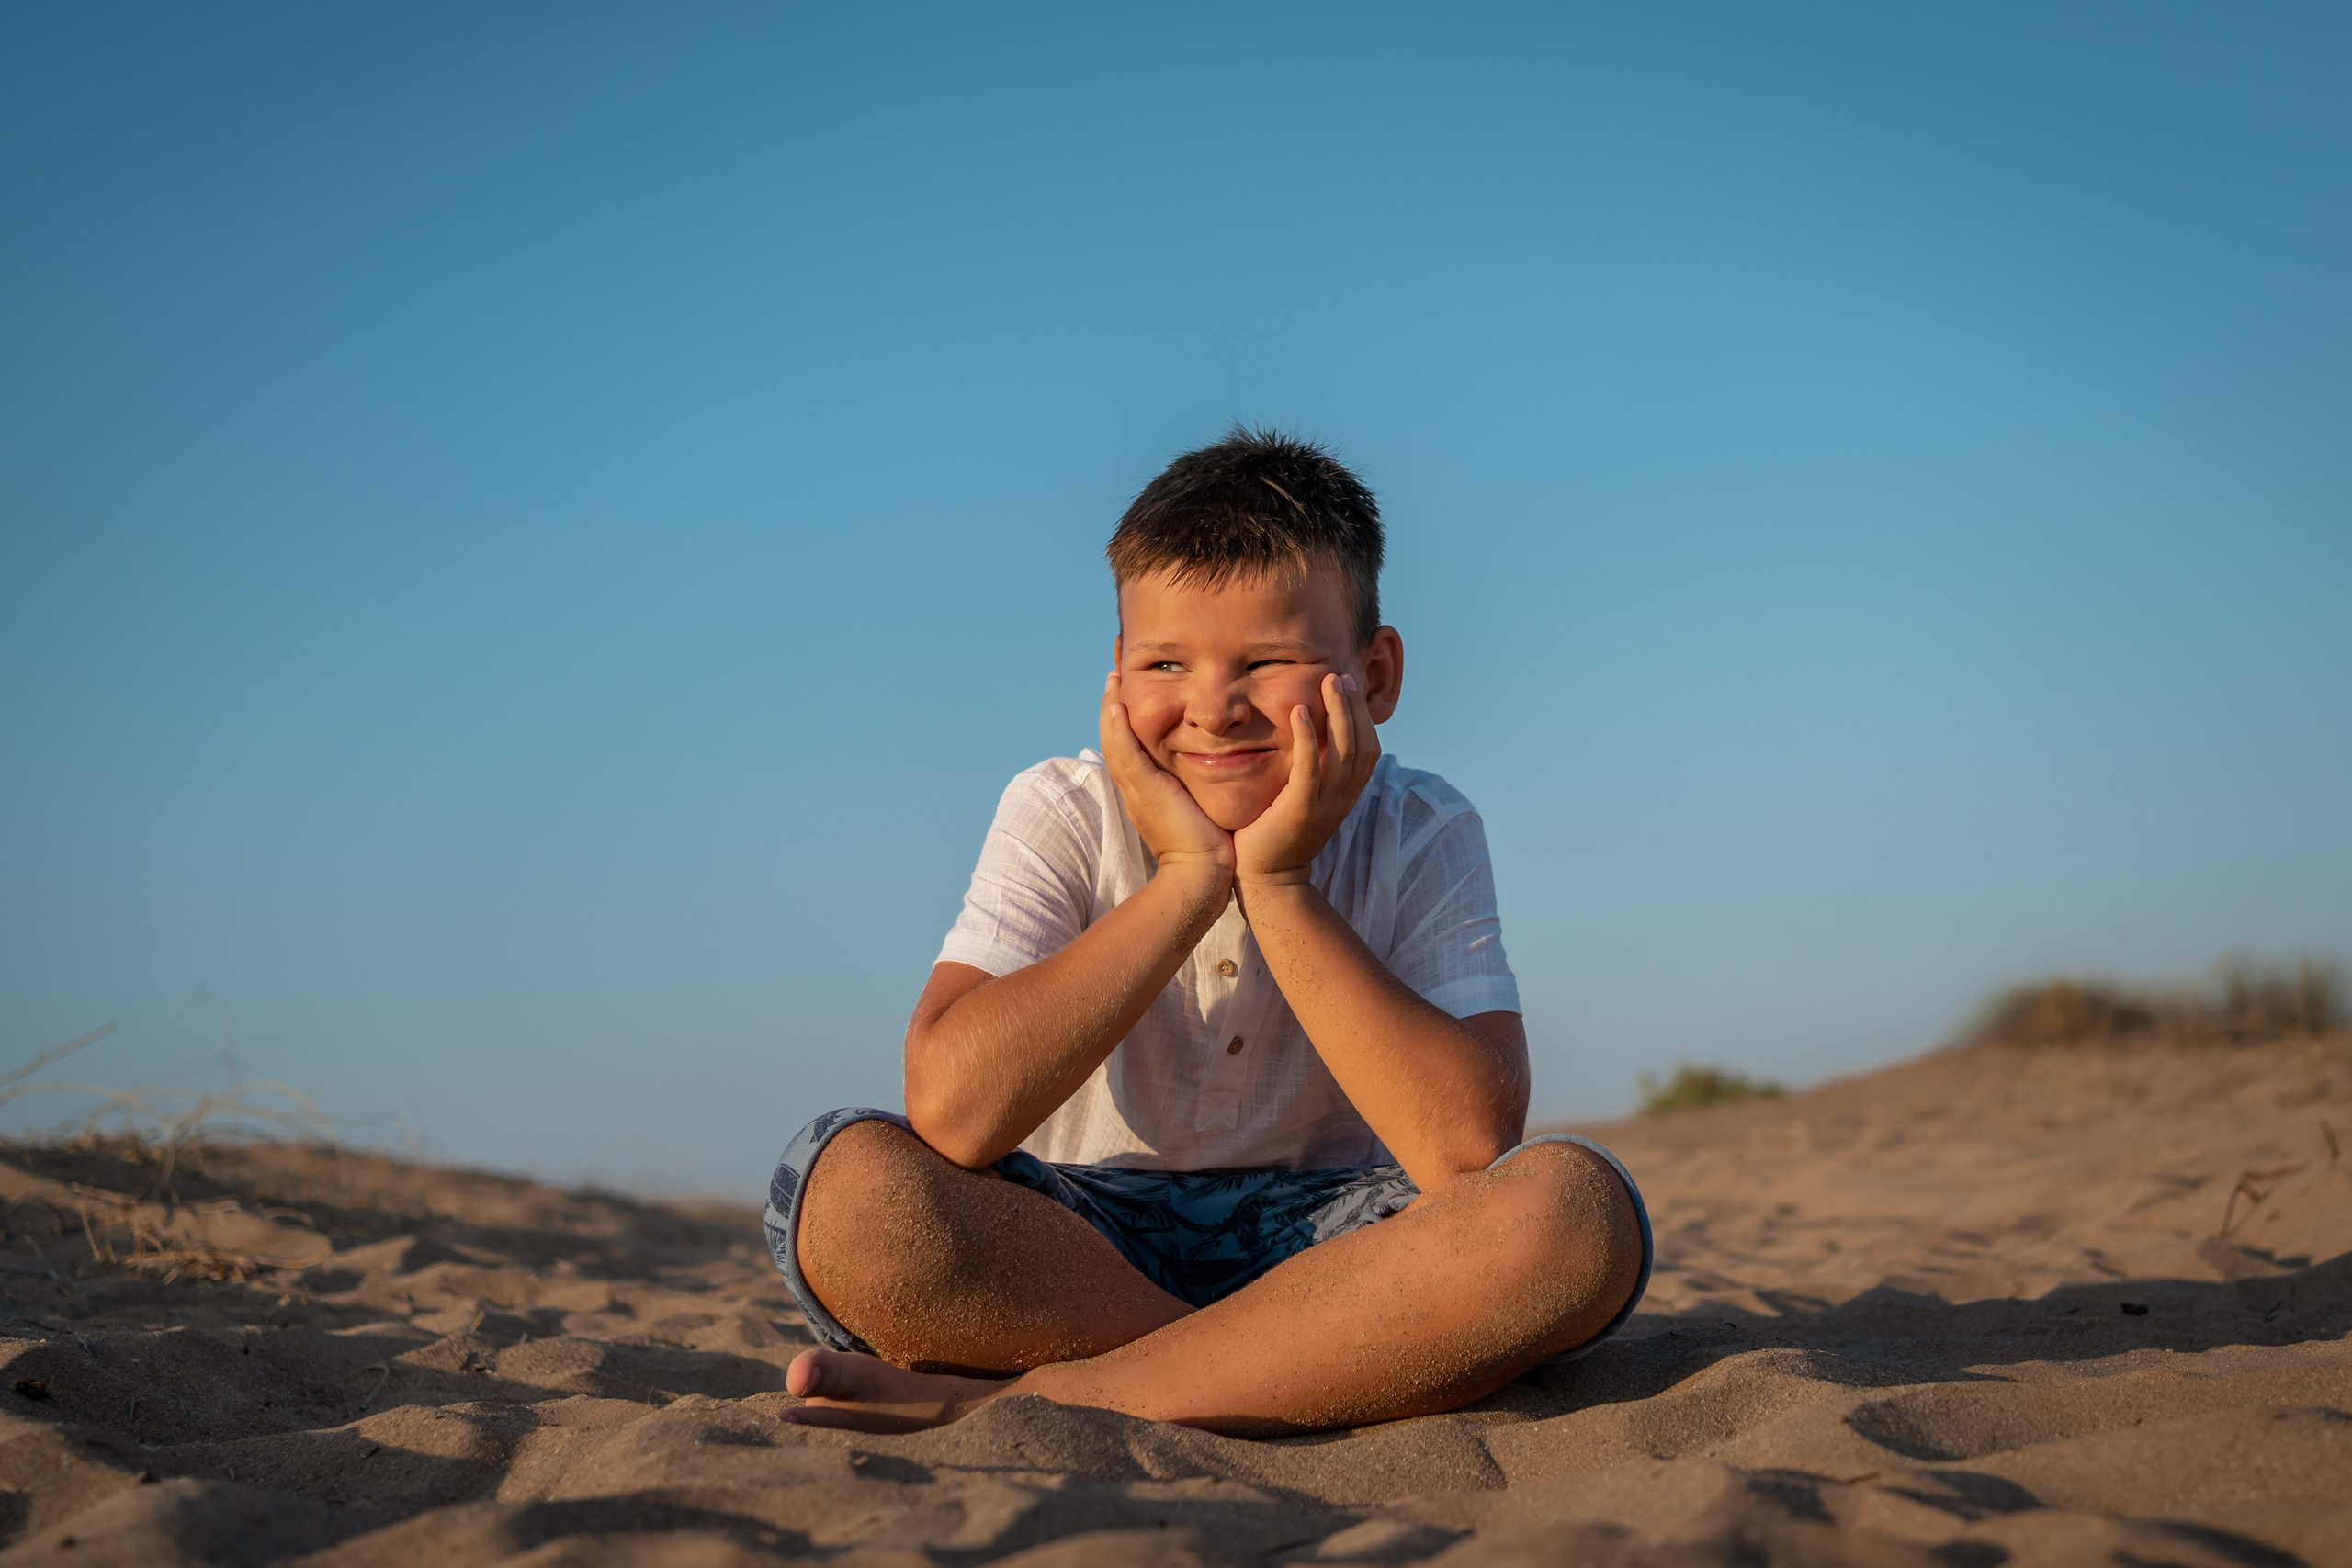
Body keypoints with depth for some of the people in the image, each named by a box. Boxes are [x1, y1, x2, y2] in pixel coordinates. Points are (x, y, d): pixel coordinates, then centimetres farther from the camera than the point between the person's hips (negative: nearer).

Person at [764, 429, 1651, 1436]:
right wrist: (1190, 877, -22)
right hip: (1074, 1243, 0)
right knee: (844, 1180, -29)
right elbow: (951, 1112, -24)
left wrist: (1279, 885, -22)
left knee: (1575, 1205, -31)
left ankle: (1024, 1400, -26)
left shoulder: (1423, 837, -5)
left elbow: (1471, 1152, -22)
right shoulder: (1061, 817, -6)